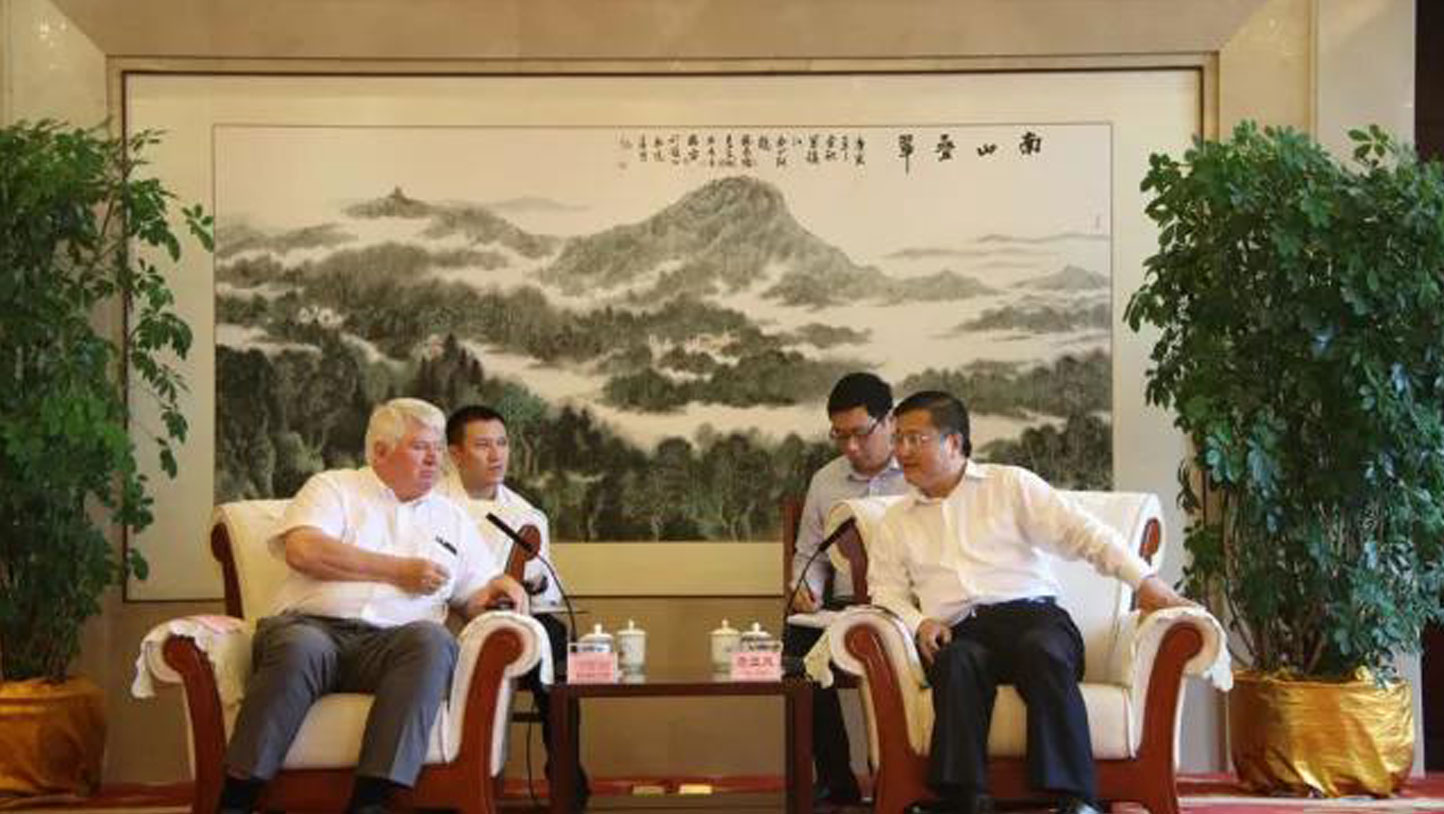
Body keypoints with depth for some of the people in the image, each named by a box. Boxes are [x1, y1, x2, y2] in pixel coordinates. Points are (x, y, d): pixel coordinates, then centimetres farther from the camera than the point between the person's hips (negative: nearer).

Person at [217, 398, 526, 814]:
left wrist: (498, 588, -3)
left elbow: (476, 597, 23)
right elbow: (303, 550, -3)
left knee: (433, 640, -32)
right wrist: (399, 570, -1)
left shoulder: (451, 518, 28)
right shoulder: (333, 488, 17)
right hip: (311, 626, -2)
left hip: (389, 645, 2)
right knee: (301, 648, -38)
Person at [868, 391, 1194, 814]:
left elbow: (1080, 532, 4)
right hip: (960, 634, 2)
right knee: (958, 662, -34)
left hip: (1032, 615, -1)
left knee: (1042, 651, -36)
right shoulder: (896, 521, 24)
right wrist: (918, 622, -5)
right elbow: (886, 589, 18)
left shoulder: (1010, 485, 14)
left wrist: (1144, 579, -9)